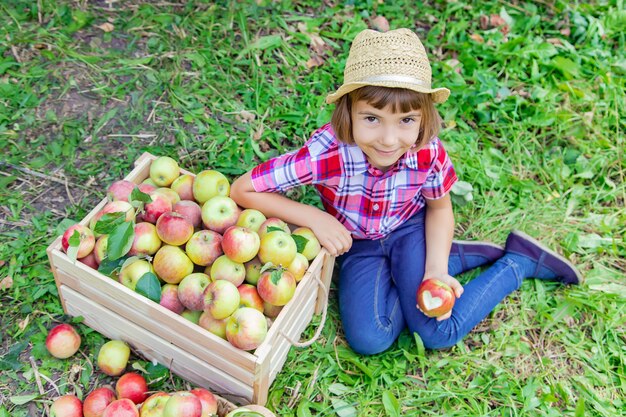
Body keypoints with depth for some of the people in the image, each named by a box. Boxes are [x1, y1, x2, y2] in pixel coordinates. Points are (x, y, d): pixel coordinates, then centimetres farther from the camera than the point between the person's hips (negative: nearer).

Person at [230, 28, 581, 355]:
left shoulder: (429, 153, -26)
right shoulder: (325, 154, -35)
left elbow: (439, 208, -5)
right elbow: (243, 190, -28)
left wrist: (436, 269, -20)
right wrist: (314, 217, -32)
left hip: (410, 232, -1)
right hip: (357, 246, 1)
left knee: (438, 332, -15)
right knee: (368, 339, -17)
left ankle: (520, 260, 8)